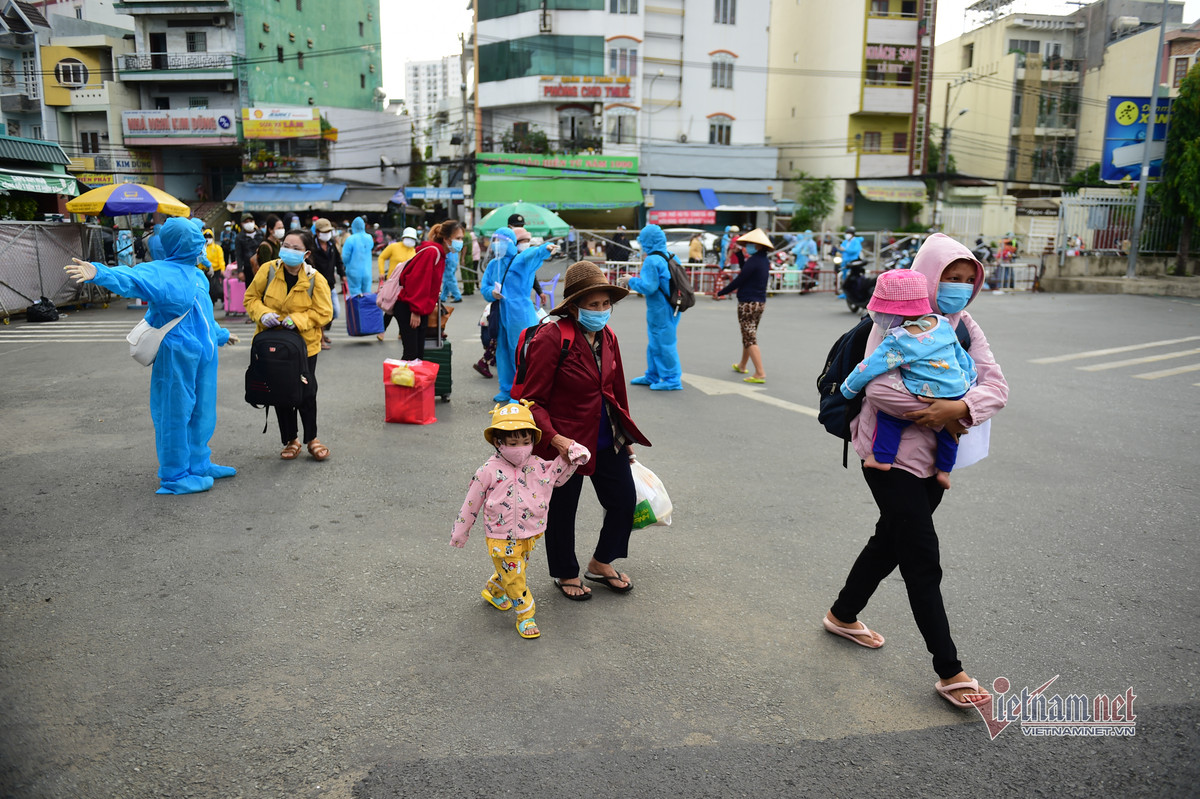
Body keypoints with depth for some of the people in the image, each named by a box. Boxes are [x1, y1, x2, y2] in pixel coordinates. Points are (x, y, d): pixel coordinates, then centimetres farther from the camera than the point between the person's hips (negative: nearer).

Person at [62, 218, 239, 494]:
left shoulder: (197, 275, 16)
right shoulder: (157, 272, -9)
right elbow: (128, 279, -28)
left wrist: (221, 334, 44)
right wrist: (98, 272, -49)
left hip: (203, 352, 8)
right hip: (177, 353, -8)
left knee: (202, 411, 17)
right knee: (175, 413, -1)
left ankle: (198, 464, 32)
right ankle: (176, 476, 8)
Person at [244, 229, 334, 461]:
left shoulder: (315, 279, -12)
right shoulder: (268, 270, -7)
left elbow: (324, 312, -8)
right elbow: (251, 298, 3)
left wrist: (297, 319, -22)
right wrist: (262, 313, -17)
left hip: (304, 343, -2)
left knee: (306, 392, 4)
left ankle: (311, 438, 24)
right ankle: (290, 440, 24)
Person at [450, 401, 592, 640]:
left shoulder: (536, 465, -3)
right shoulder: (489, 471, -16)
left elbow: (558, 475, 13)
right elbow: (472, 503, -7)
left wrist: (570, 457, -5)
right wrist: (460, 532, 1)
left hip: (528, 536, 5)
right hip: (501, 540, -5)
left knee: (514, 572, 24)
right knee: (514, 578, 1)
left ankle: (493, 591, 51)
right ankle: (525, 616, 18)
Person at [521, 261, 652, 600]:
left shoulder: (607, 336, 2)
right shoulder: (551, 338, -20)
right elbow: (533, 400, -18)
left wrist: (626, 437, 19)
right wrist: (555, 438, -30)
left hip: (608, 440, 7)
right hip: (565, 441, -6)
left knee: (625, 500, 13)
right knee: (562, 510, 13)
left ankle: (601, 563, 38)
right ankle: (565, 574, 39)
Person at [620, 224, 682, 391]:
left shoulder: (652, 261, -18)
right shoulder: (670, 257, 9)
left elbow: (648, 287, -22)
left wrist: (630, 281, -9)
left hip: (660, 309, -10)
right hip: (672, 307, 10)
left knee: (663, 343, -1)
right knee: (655, 342, 19)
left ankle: (672, 380, 6)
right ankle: (652, 376, 31)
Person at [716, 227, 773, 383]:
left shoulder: (754, 261, -18)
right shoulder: (764, 261, 10)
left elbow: (739, 280, -15)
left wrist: (721, 292, -4)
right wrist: (738, 253, 24)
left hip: (748, 304, -10)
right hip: (760, 303, 10)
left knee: (750, 338, -8)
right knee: (749, 335, 23)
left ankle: (760, 373, -15)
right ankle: (742, 365, 40)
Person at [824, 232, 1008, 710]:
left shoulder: (965, 327, 7)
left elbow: (996, 386, -3)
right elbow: (879, 387, -27)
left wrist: (959, 409, -24)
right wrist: (939, 414, -20)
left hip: (935, 458, 8)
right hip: (893, 455, -8)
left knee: (891, 541, 20)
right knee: (923, 562, -3)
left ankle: (843, 616, 41)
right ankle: (949, 671, 7)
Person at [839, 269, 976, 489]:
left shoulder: (898, 342, -14)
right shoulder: (943, 323, 5)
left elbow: (869, 368, -12)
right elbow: (961, 355, 17)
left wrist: (847, 389, 3)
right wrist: (970, 380, 32)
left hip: (925, 400, -7)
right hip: (958, 394, 7)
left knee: (887, 415, 12)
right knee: (948, 427, 32)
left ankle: (882, 457, 13)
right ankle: (944, 471, 40)